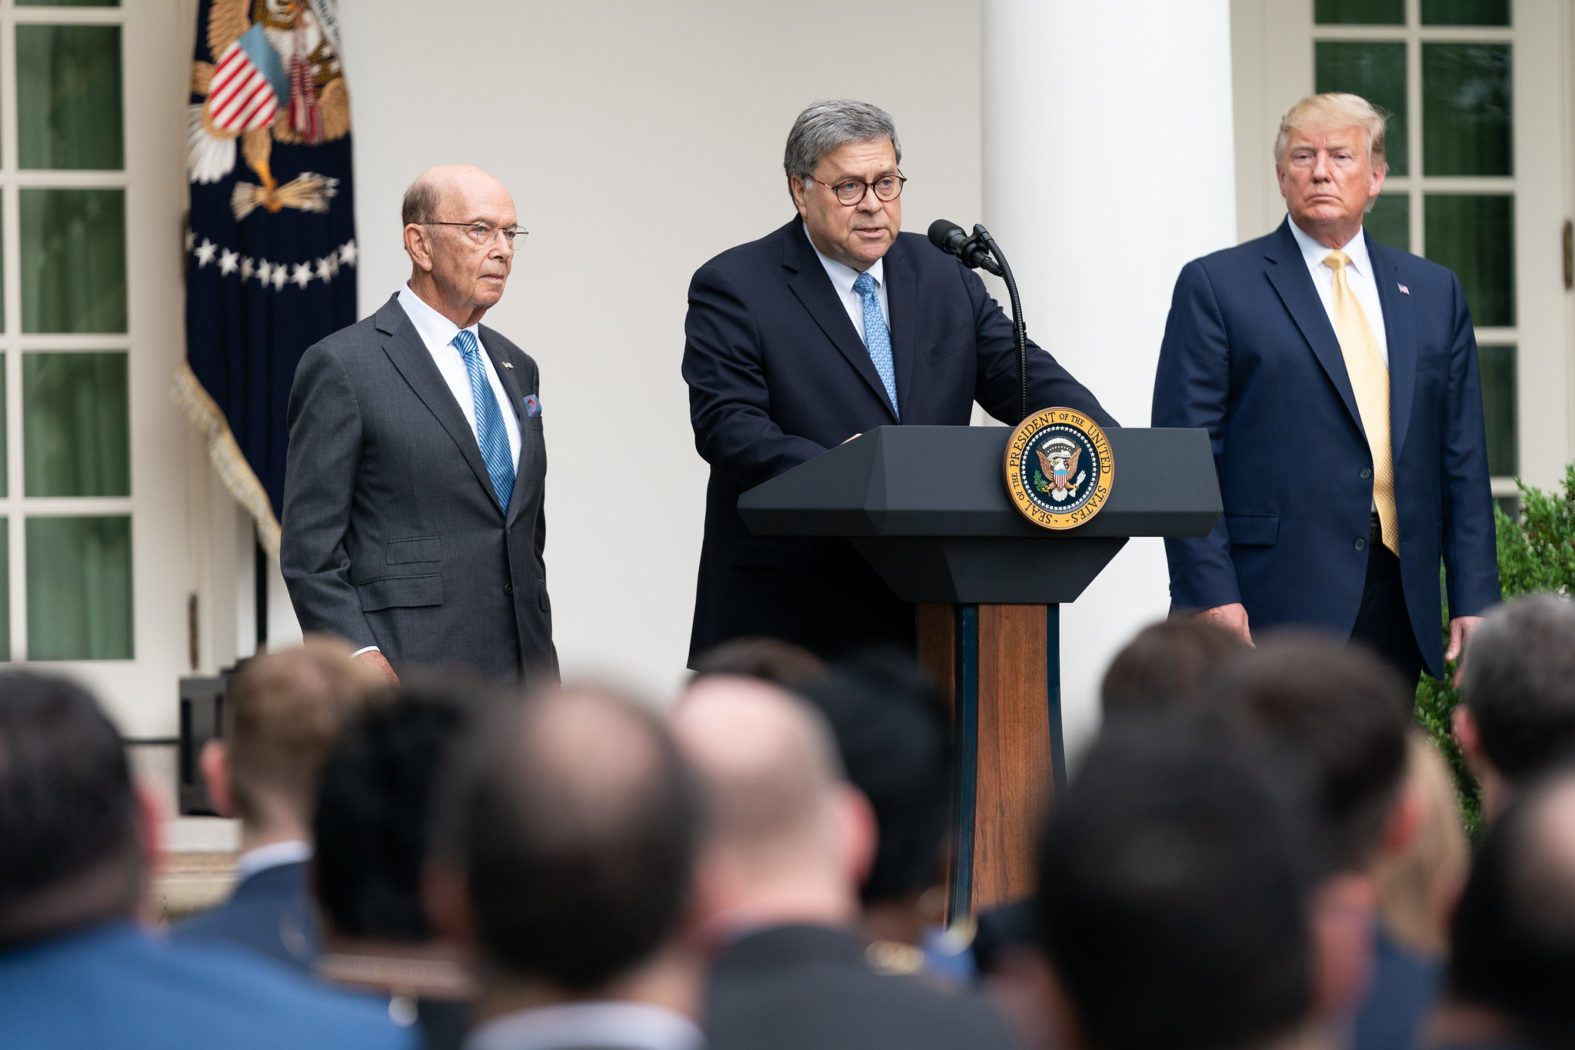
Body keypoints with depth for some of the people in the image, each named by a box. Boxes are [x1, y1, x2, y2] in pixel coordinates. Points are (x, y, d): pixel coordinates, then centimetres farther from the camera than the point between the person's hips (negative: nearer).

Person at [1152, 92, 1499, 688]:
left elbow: (1462, 460, 14)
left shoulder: (1434, 293, 16)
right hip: (1272, 607, -4)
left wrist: (1474, 600, 6)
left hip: (1396, 609, 4)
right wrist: (1208, 593, -12)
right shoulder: (1216, 286, 3)